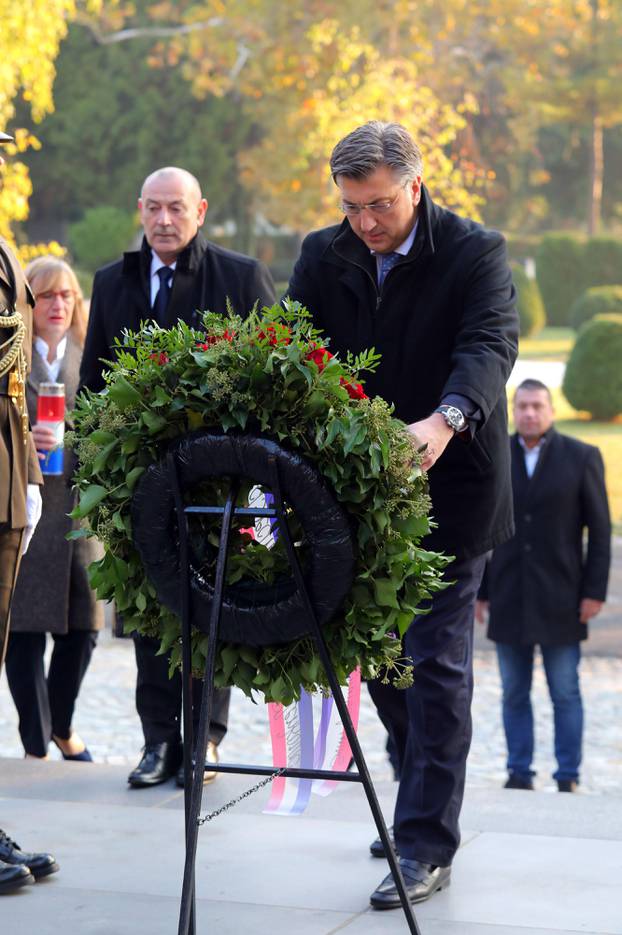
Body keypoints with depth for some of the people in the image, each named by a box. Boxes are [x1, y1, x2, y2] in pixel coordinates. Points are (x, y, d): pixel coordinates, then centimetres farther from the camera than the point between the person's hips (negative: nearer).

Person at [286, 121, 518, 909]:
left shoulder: (476, 253, -11)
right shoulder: (323, 257, 2)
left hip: (450, 486, -5)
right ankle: (428, 802, 32)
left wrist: (445, 422, -47)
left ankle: (426, 847, 0)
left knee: (436, 662, -5)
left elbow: (489, 347, -27)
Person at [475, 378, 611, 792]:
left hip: (560, 598, -2)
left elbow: (600, 529, 0)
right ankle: (519, 772, 12)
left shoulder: (582, 457, 0)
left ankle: (569, 777, 6)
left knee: (565, 692, 1)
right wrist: (477, 590, 5)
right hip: (508, 598, 2)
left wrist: (595, 591, -6)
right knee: (514, 692, 6)